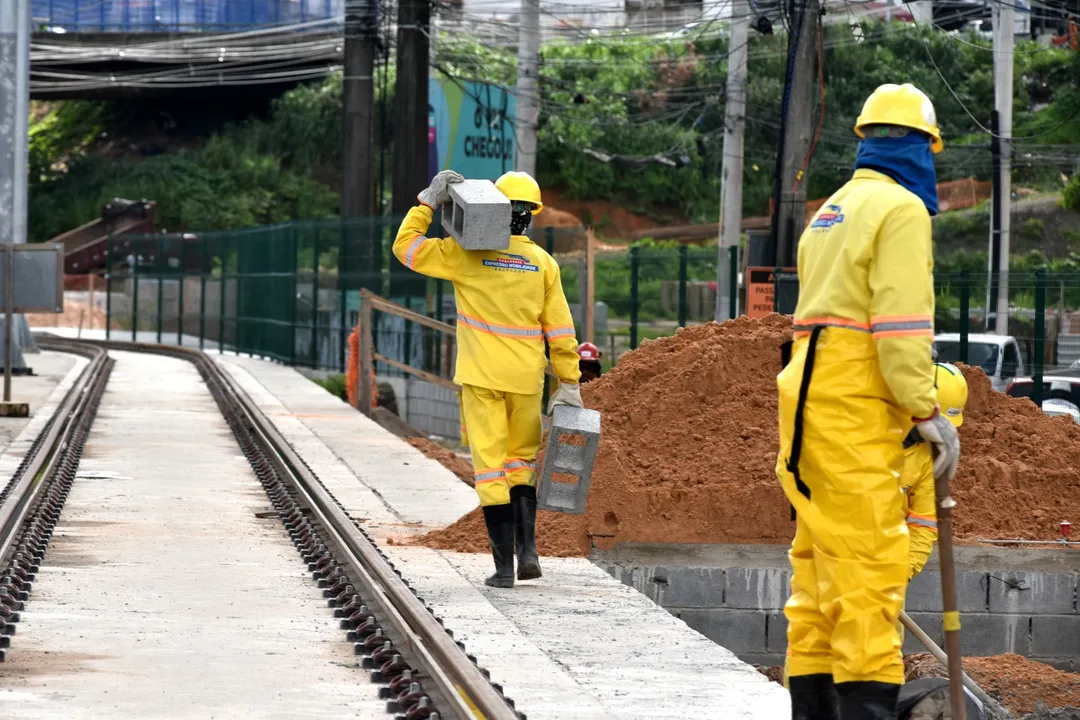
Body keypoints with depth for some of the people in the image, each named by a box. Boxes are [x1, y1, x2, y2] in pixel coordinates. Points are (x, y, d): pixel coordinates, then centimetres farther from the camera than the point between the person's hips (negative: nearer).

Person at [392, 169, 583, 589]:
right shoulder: (543, 263, 1)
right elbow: (560, 330, 1)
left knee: (491, 467, 0)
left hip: (481, 380, -2)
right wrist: (569, 384, 6)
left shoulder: (467, 254, -7)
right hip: (526, 379, 2)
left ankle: (504, 565, -2)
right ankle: (527, 549, 6)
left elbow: (406, 246, 0)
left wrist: (428, 202, 2)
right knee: (521, 462, 19)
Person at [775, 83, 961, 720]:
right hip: (856, 404, -9)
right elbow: (902, 321, -16)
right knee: (867, 562, -12)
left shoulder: (831, 211, 21)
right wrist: (927, 411, -14)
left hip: (809, 391, 9)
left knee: (819, 561, 10)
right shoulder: (901, 209, -7)